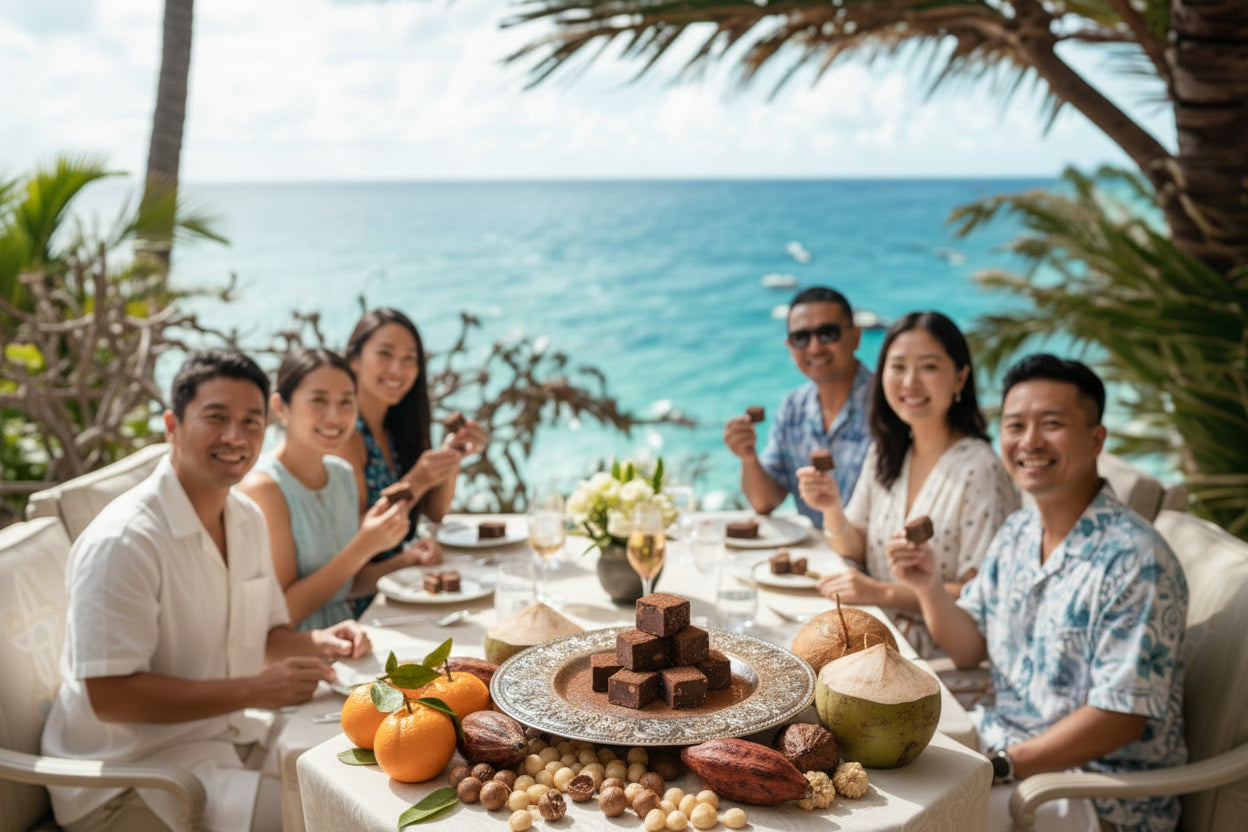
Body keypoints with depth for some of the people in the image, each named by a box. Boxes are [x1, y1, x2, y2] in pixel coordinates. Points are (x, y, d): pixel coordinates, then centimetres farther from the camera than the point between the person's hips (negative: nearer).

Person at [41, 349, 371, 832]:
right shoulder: (122, 541, -22)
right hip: (127, 780, -8)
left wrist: (319, 643, -6)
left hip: (226, 737, 8)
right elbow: (109, 696, -23)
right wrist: (253, 691, -25)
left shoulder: (248, 519, 6)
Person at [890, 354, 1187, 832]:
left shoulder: (1135, 560, -22)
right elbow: (969, 649, 9)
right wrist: (930, 588, -10)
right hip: (1002, 739, 7)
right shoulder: (1017, 533, 3)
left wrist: (999, 767, -22)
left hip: (1101, 791, -7)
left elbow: (1122, 717, -22)